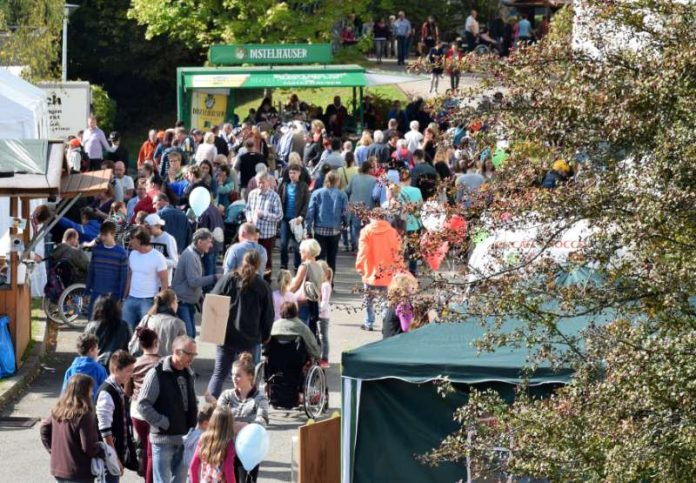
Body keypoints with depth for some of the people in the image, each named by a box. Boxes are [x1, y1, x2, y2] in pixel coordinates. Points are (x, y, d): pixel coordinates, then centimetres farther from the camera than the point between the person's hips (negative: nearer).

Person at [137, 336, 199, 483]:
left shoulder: (188, 374, 11)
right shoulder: (157, 374, -12)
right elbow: (143, 405, -14)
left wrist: (194, 424, 7)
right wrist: (164, 423, -15)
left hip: (184, 438, 7)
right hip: (163, 439, -7)